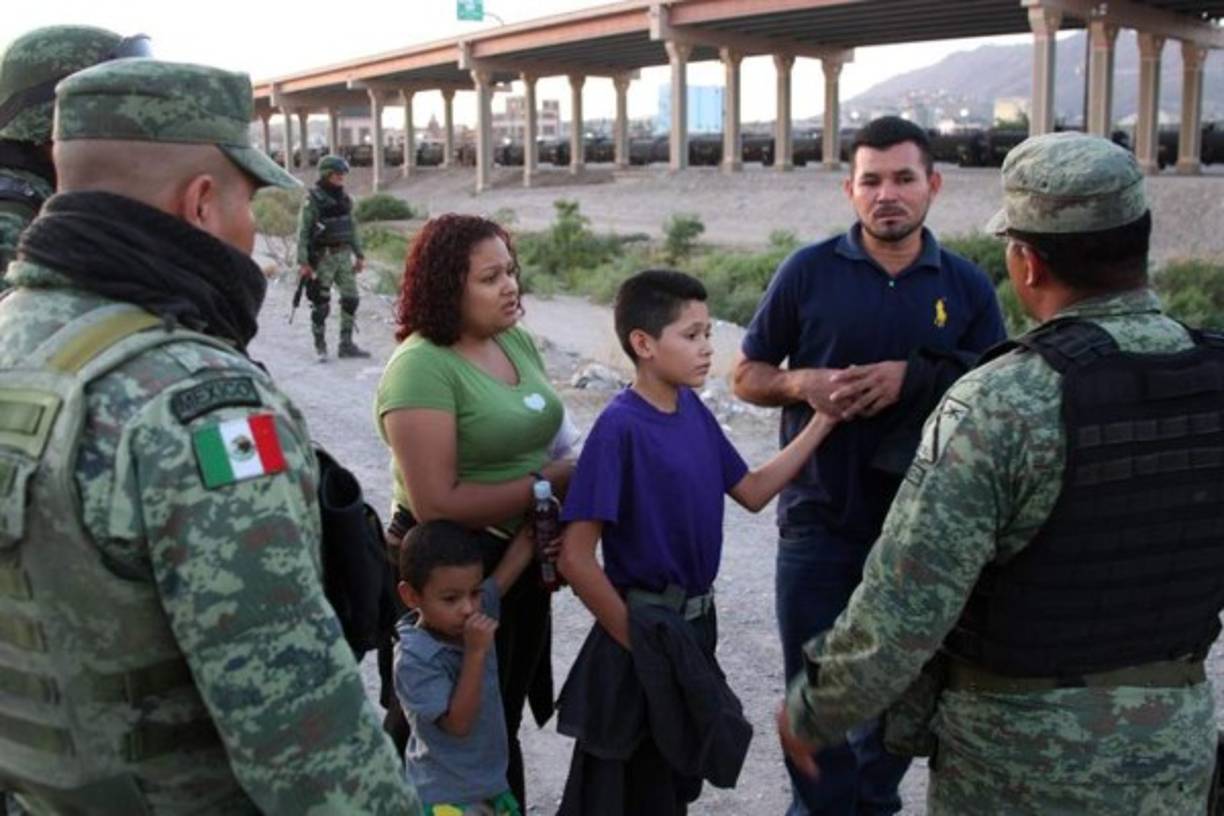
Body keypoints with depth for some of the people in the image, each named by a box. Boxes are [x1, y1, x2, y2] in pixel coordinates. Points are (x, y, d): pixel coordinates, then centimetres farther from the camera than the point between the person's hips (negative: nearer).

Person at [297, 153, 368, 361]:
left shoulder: (345, 198, 8)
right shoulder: (313, 200, -10)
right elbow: (303, 232, -12)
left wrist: (359, 254, 13)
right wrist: (303, 262, -17)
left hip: (344, 255, 6)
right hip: (322, 257, -6)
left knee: (351, 298, 3)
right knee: (321, 304, 2)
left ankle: (346, 344, 12)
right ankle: (320, 347, 15)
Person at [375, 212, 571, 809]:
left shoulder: (517, 341, 2)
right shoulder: (422, 367, -22)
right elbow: (436, 504, -27)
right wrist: (548, 483, -20)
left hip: (521, 559, 7)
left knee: (505, 718, 22)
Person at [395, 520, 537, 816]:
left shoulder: (481, 608, -7)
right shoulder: (414, 659, -25)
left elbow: (518, 555, -3)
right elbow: (458, 723, -28)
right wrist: (476, 652, -33)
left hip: (491, 783, 7)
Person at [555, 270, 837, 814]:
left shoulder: (693, 409, 0)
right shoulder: (620, 427, -22)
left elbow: (752, 492, 10)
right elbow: (575, 557, -24)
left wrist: (822, 421, 2)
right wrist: (634, 639, -15)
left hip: (696, 620, 7)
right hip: (646, 627, -7)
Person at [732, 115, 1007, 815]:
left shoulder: (967, 286, 0)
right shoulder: (808, 272, -4)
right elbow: (748, 374, 3)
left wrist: (915, 380, -16)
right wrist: (806, 383, -18)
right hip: (820, 518, -1)